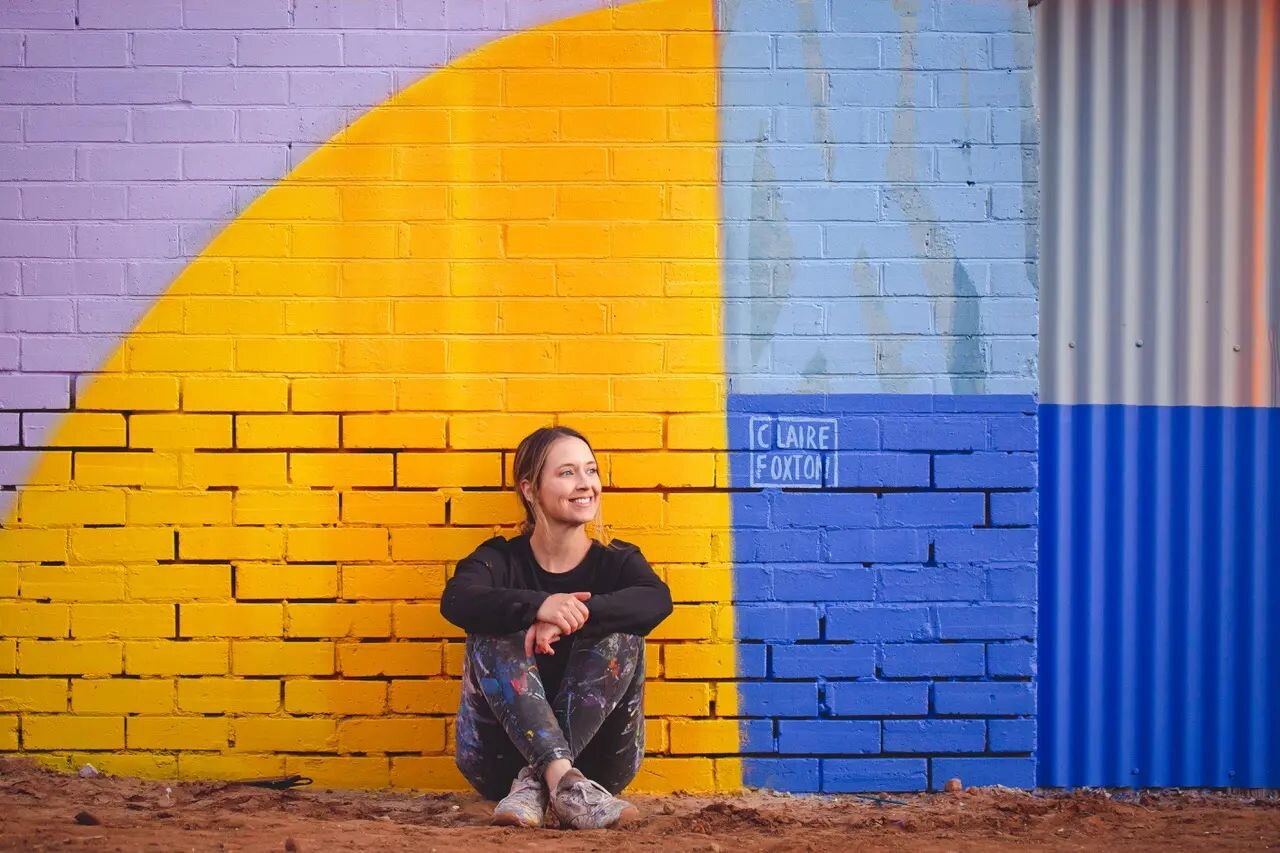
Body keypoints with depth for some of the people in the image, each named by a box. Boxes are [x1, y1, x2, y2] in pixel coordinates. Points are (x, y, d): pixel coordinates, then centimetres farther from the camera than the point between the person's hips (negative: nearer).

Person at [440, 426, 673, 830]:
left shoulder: (616, 561, 5)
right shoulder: (501, 559, 2)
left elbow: (657, 600, -21)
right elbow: (456, 599, -22)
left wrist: (570, 619, -36)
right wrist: (537, 605, -41)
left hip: (598, 760, 0)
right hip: (500, 759, 0)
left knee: (620, 632, -20)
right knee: (494, 632, -23)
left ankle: (535, 782, -33)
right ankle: (563, 781, -44)